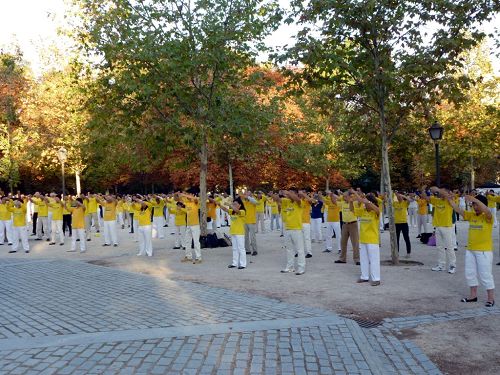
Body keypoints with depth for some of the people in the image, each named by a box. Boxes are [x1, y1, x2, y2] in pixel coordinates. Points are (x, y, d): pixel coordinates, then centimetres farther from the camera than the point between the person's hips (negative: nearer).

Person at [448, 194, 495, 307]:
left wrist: (475, 199, -40)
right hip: (470, 250, 7)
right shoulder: (471, 215, 8)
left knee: (485, 274, -1)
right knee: (470, 273, 13)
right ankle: (473, 295, 26)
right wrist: (450, 200, -10)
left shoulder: (487, 217, -10)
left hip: (484, 251, -7)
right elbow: (458, 210, 4)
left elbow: (487, 211, -32)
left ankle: (491, 298, 12)